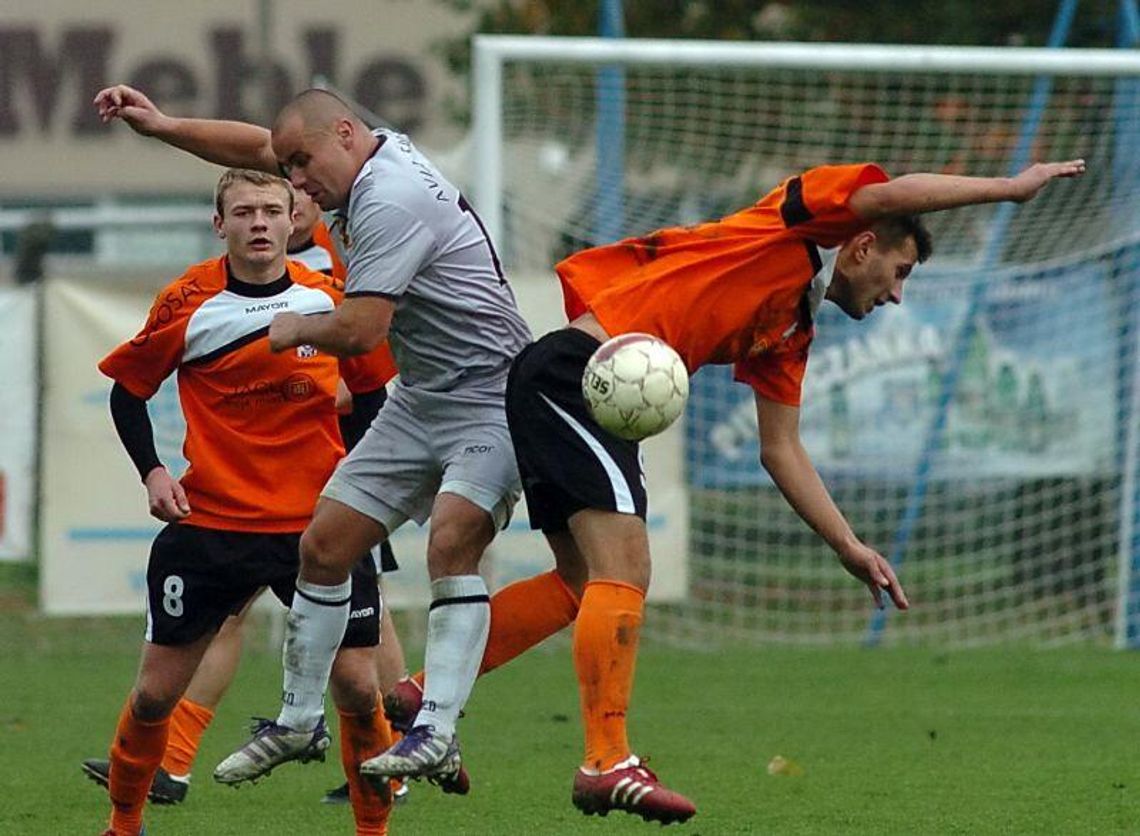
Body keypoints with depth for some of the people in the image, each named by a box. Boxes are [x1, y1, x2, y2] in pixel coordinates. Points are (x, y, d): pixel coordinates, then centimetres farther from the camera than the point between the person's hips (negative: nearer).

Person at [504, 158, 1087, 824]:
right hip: (578, 365, -10)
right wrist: (1013, 187, -8)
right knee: (625, 569, -17)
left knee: (590, 581, 15)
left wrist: (851, 548, 18)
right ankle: (607, 763, -20)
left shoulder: (790, 336, 22)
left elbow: (782, 450, 23)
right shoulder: (801, 219, 0)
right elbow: (890, 196, -16)